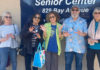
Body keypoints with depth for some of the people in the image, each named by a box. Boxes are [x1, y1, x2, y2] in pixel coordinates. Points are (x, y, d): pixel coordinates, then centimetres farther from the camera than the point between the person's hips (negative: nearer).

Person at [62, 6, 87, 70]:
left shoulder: (83, 21, 6)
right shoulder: (66, 21, 9)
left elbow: (86, 33, 5)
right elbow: (63, 31, 10)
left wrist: (82, 34, -18)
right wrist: (64, 34, -14)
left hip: (79, 47, 0)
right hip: (69, 47, 1)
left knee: (79, 64, 8)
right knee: (67, 63, 2)